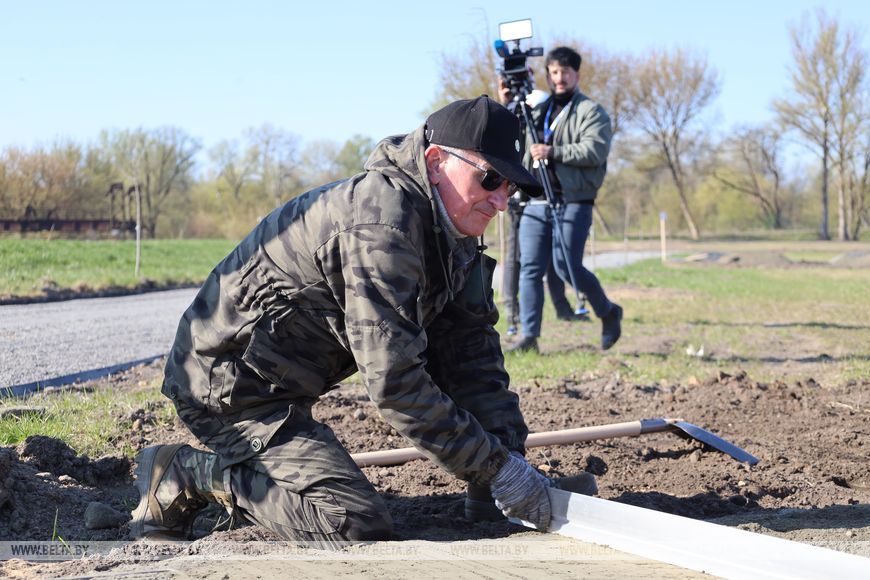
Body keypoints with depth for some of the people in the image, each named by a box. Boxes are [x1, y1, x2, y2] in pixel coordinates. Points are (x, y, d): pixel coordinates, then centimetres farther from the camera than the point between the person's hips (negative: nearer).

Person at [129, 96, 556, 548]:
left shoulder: (453, 232, 5)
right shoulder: (383, 223, -27)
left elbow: (471, 359, 5)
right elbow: (394, 383, -29)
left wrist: (510, 458, -7)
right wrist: (498, 470, -24)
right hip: (227, 386, -10)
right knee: (358, 528, -20)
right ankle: (185, 475, -5)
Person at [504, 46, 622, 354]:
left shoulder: (591, 112, 2)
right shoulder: (537, 111, 21)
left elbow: (595, 151, -12)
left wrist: (554, 152, -21)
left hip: (573, 202, -5)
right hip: (536, 201, 6)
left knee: (567, 267, -10)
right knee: (530, 268, -4)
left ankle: (608, 312, 15)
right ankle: (529, 336, -3)